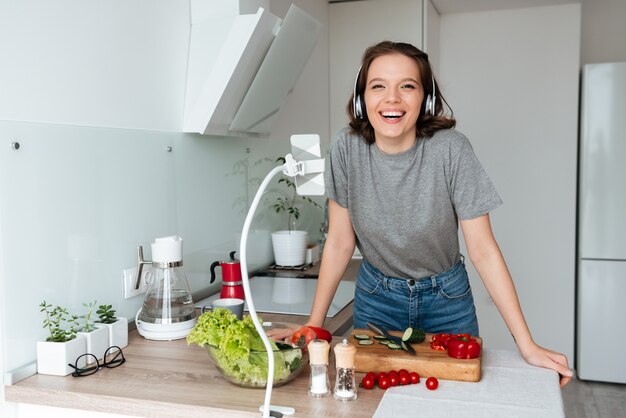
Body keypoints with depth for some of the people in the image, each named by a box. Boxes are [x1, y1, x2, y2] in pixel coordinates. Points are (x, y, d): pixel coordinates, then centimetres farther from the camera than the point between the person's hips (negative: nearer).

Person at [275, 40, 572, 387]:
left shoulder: (450, 149, -22)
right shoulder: (347, 148, -17)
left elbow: (483, 251, -17)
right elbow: (340, 242, -9)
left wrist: (527, 346, -18)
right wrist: (314, 324, -10)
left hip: (445, 298, -1)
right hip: (375, 296, 1)